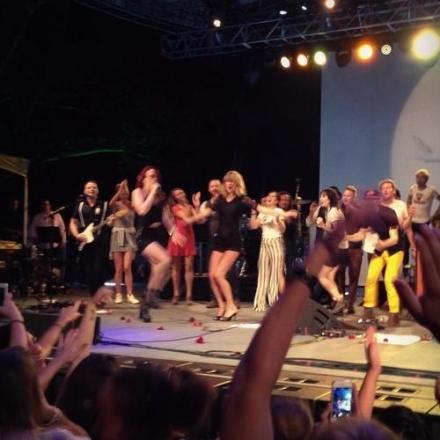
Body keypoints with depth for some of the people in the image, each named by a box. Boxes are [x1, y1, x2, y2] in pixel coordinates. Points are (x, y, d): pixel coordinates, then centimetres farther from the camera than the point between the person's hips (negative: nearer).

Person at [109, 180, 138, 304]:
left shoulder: (132, 204, 6)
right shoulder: (116, 204, 0)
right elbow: (111, 203, -24)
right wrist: (120, 189, -28)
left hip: (129, 237, 1)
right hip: (118, 237, -1)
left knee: (127, 268, -8)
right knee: (118, 269, 1)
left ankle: (130, 294, -4)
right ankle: (118, 294, 9)